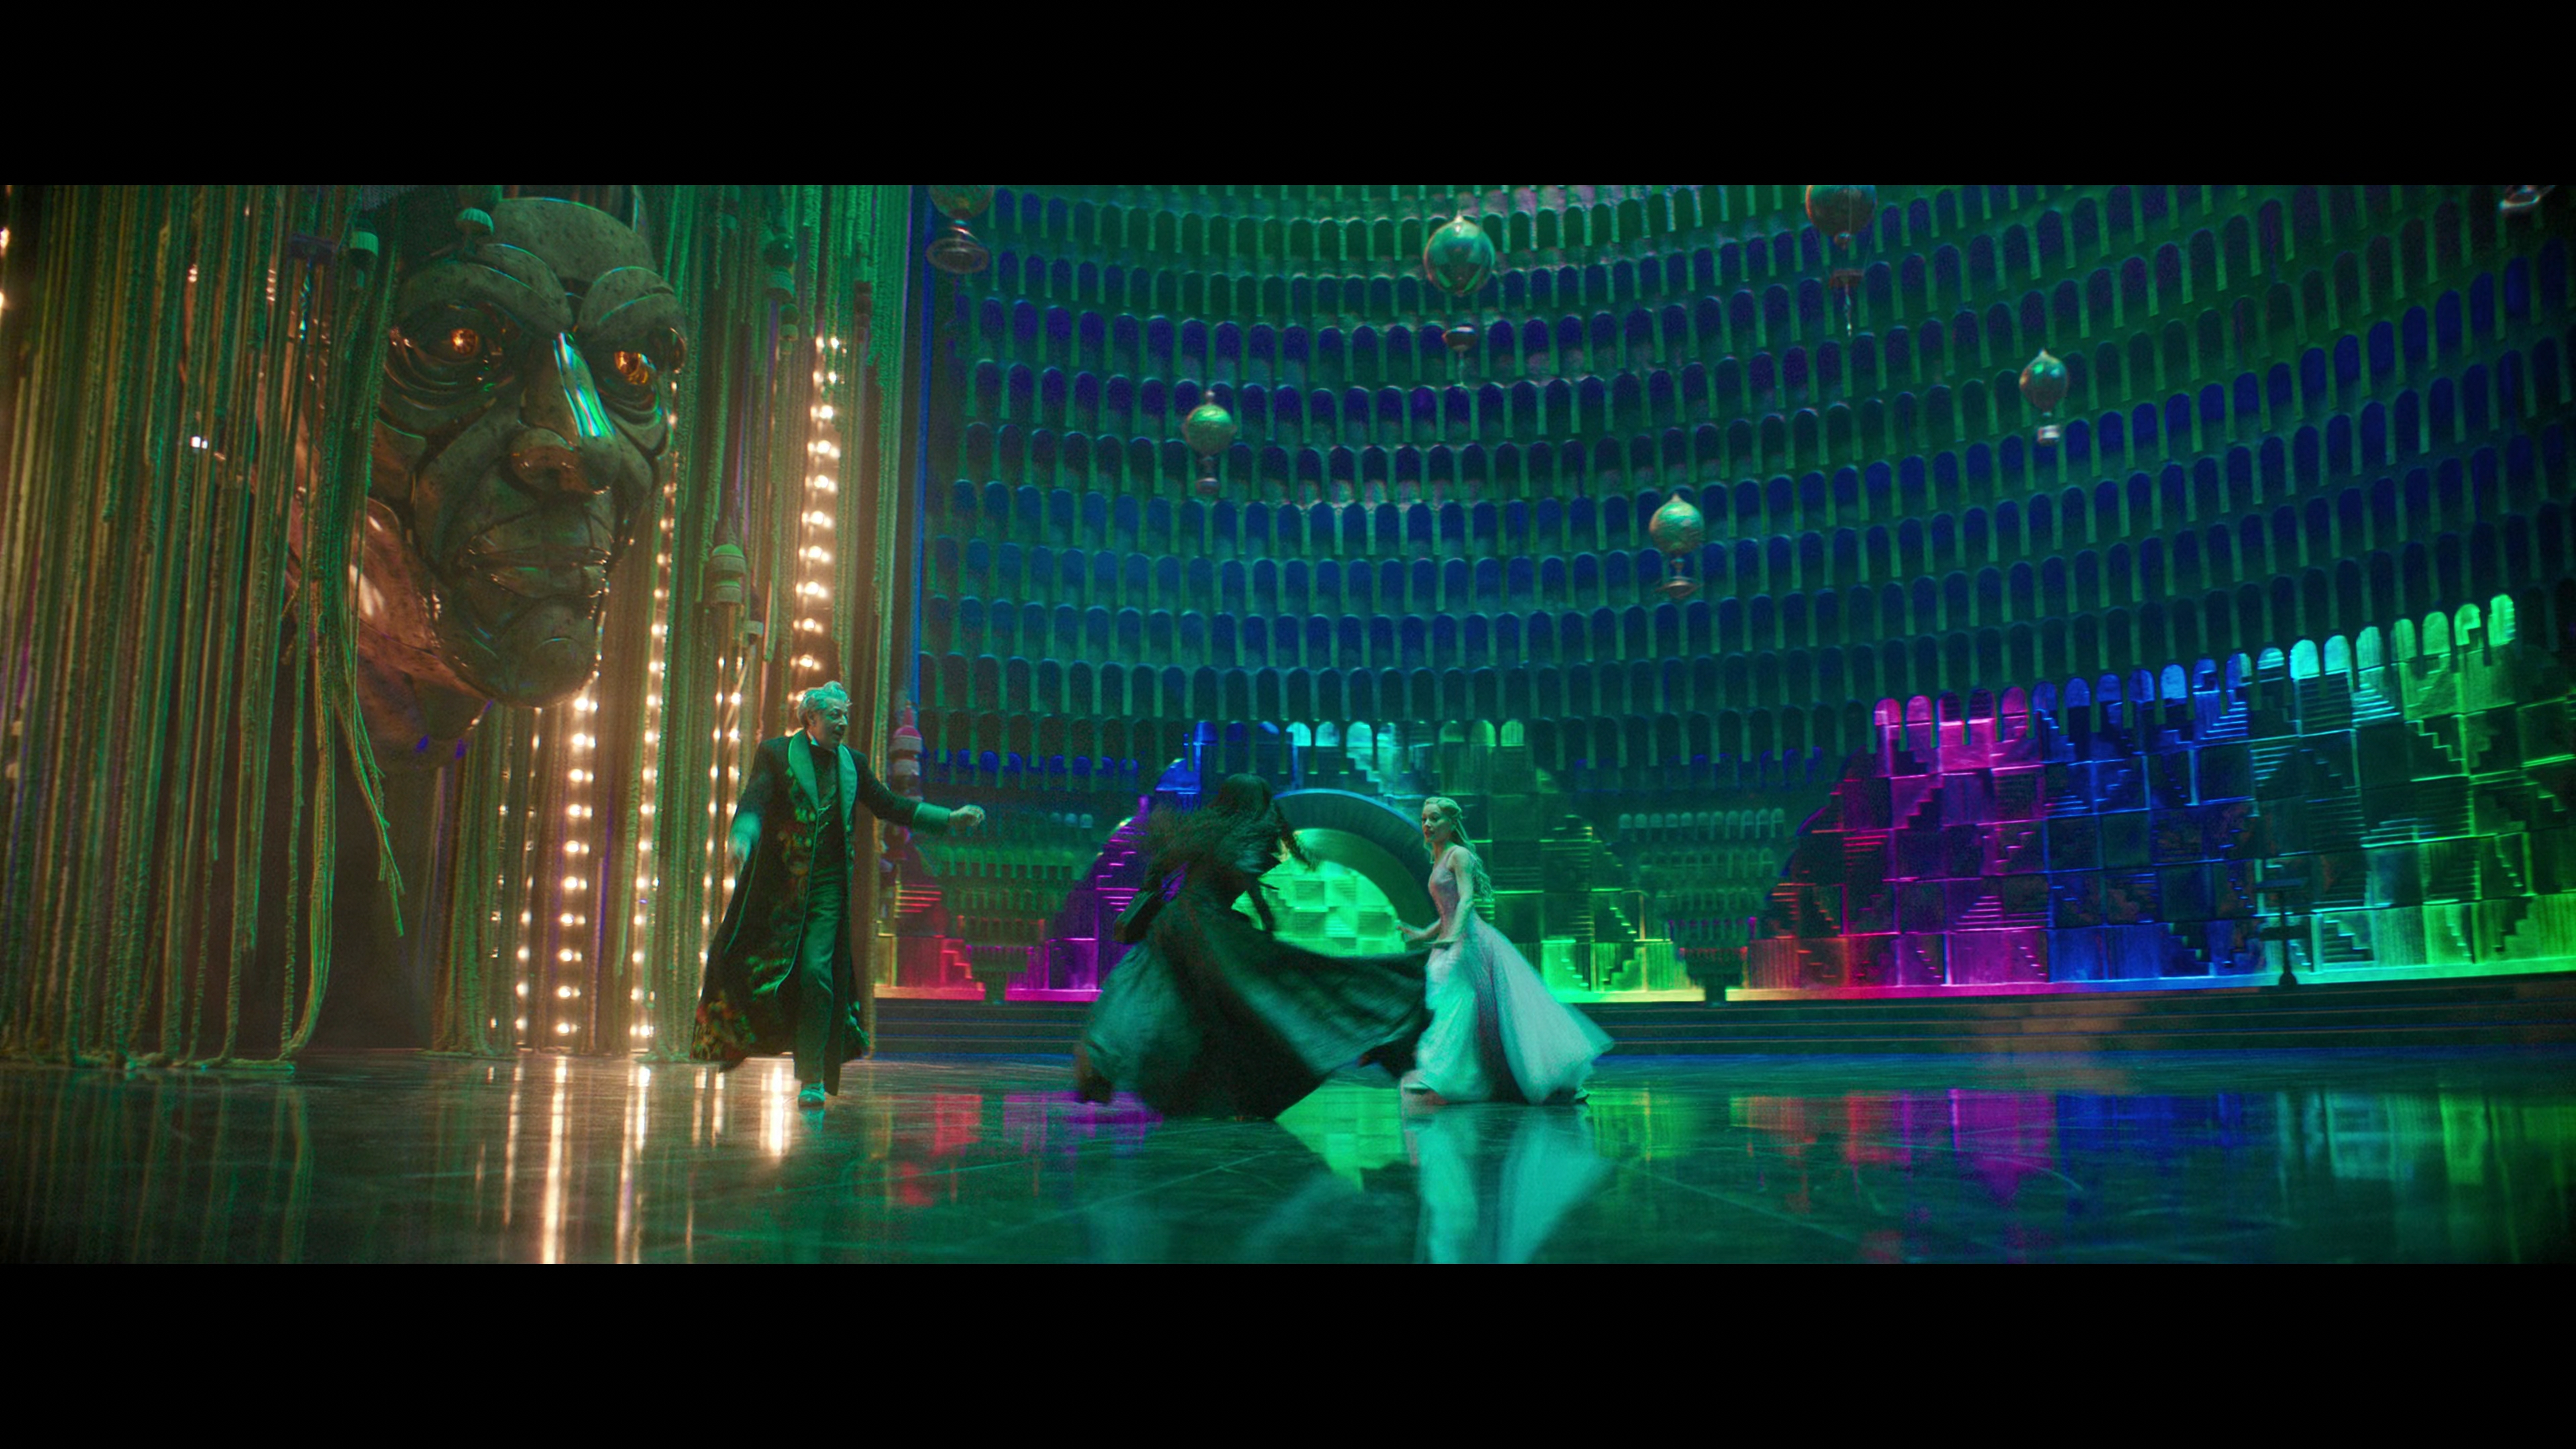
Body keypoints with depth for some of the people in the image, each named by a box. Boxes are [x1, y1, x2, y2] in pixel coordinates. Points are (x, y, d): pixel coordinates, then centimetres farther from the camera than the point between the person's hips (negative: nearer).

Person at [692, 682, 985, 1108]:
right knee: (746, 964, 3)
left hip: (827, 886, 2)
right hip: (778, 883, -1)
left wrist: (949, 818, 12)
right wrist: (742, 836, -35)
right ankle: (735, 1038, 34)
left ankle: (811, 1079, -2)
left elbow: (890, 806, 19)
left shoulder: (851, 763, 12)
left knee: (817, 972, -8)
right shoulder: (776, 753, 1)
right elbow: (754, 798, -14)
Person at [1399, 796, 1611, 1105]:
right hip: (1453, 944, 9)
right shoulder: (1438, 861, 20)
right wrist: (1425, 934, 31)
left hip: (1470, 941, -9)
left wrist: (1454, 936, -31)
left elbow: (1466, 900, -18)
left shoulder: (1459, 855, -6)